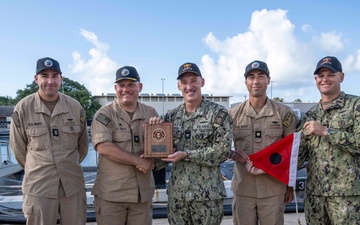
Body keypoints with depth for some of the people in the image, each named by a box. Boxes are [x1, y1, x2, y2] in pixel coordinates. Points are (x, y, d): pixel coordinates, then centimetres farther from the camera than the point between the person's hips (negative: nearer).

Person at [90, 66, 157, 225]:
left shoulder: (151, 113, 8)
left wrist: (151, 160, -10)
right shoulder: (104, 114, -4)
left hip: (143, 192, 4)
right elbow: (103, 147, -16)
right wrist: (138, 161, -17)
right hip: (110, 193, -3)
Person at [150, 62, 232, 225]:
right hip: (176, 192, 4)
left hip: (207, 194, -4)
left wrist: (186, 155, -16)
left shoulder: (218, 113, -5)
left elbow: (223, 150, -13)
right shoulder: (171, 116, 8)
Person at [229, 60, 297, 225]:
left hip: (274, 189, -1)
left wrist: (290, 185, 5)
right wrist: (235, 154, -12)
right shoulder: (234, 114, 4)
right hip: (242, 189, 1)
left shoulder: (284, 113, 1)